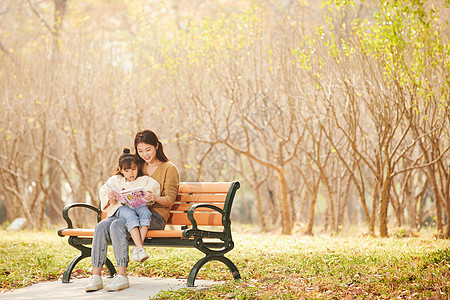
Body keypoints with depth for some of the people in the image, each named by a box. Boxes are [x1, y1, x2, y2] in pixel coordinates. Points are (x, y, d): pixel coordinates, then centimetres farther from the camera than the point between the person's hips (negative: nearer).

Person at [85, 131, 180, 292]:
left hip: (155, 215, -6)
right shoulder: (138, 167, 22)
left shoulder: (169, 168, 5)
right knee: (101, 226, -23)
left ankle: (122, 276, -33)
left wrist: (155, 198, -27)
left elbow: (170, 199, -4)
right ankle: (96, 276, -26)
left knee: (117, 225, -33)